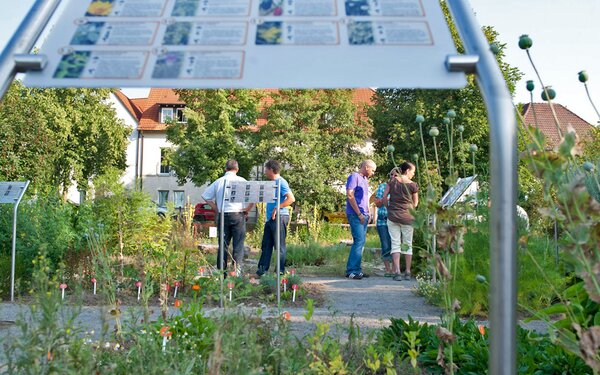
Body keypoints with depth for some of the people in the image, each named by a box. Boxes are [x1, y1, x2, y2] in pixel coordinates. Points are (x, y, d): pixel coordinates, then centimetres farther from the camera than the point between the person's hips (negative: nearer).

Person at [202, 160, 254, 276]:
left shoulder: (218, 181, 8)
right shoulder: (241, 181, -3)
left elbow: (206, 196, 12)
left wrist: (216, 209, 14)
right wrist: (247, 210, 1)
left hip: (222, 215, 3)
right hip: (237, 215, -3)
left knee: (223, 245, 9)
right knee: (238, 245, 0)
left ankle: (221, 272, 10)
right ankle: (237, 272, -6)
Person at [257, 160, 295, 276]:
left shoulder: (281, 182, -11)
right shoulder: (272, 183, 18)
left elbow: (291, 199, -20)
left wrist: (277, 208, -19)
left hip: (279, 217, -10)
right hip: (271, 218, 10)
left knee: (279, 245, -4)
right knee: (266, 244, 9)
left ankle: (280, 271, 2)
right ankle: (262, 269, 13)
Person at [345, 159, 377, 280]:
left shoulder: (365, 179, 21)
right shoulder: (354, 177, -8)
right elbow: (350, 196, -15)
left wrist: (368, 213, 16)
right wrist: (359, 214, -15)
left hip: (363, 215, 9)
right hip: (355, 215, -9)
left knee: (361, 242, 8)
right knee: (359, 241, -14)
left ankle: (357, 270, 12)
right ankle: (352, 271, -13)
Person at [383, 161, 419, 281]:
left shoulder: (393, 180, -1)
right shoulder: (413, 185, -6)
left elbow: (384, 197, -1)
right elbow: (415, 203, 2)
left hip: (392, 216, 1)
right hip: (407, 217, -1)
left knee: (395, 244, 3)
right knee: (407, 244, 10)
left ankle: (397, 272, -7)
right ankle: (407, 272, 13)